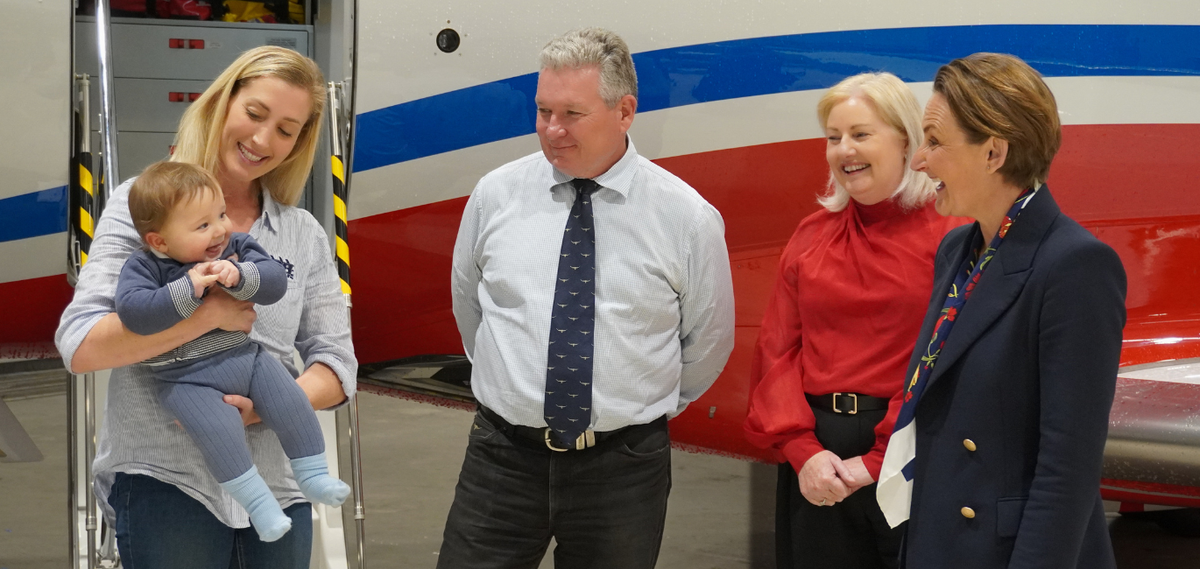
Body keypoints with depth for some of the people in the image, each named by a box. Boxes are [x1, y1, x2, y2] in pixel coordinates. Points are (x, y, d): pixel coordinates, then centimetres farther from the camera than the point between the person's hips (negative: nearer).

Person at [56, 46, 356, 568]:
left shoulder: (304, 235, 10)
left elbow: (336, 366, 7)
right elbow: (80, 346, -11)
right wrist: (212, 313, -18)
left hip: (277, 484, 4)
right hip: (164, 481, -4)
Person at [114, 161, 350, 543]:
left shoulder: (237, 248, 2)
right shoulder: (144, 267, -9)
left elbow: (275, 281, -8)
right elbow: (133, 311, -26)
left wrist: (239, 276, -28)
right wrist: (188, 290, -29)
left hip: (245, 356, 4)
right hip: (187, 378, -4)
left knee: (292, 402, -11)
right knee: (220, 430, -26)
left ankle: (314, 477, 8)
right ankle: (258, 503, -13)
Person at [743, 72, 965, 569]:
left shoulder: (949, 234, -5)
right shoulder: (812, 236, 9)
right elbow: (777, 351, 6)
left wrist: (880, 461, -15)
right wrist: (802, 450, -8)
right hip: (815, 450, 4)